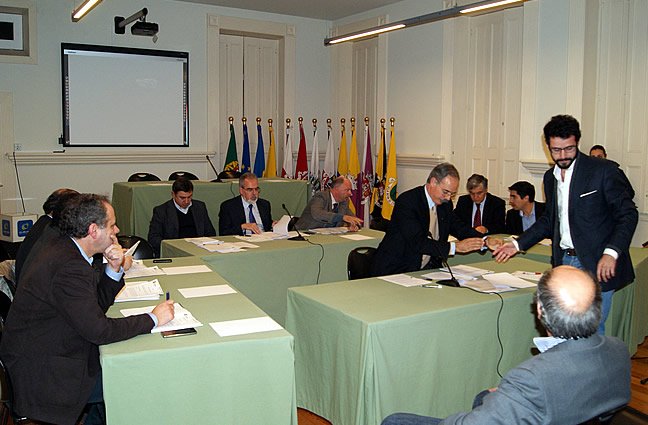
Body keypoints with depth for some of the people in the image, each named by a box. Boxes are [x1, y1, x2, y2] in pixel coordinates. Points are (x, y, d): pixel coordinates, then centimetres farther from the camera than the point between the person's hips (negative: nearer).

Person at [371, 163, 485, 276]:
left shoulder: (445, 204, 7)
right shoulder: (407, 201, -18)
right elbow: (417, 242, -25)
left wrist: (485, 241, -8)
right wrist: (455, 247, -29)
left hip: (426, 269, 7)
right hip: (395, 270, -7)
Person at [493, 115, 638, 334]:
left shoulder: (604, 170, -8)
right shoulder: (550, 177, 12)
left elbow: (628, 214, -9)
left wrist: (611, 252, -22)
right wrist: (518, 244, 14)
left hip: (597, 265, -6)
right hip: (564, 261, 6)